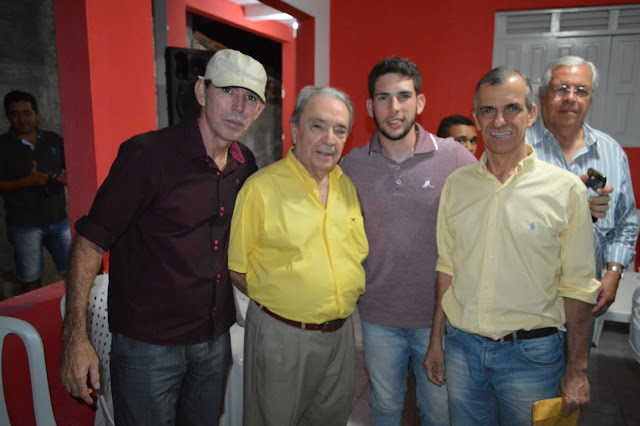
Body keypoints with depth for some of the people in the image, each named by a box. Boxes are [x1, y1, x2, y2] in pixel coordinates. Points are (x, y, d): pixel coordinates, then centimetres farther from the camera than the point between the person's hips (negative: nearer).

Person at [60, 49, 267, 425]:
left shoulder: (246, 164, 0)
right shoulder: (148, 154, -17)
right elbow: (91, 240, -14)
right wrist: (76, 336, -15)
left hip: (216, 340, 6)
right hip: (148, 344, -5)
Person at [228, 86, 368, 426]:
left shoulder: (348, 185, 3)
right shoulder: (262, 187, -14)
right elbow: (236, 269, -9)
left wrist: (344, 301, 3)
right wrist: (278, 302, -10)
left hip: (340, 331, 6)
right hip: (281, 334, -5)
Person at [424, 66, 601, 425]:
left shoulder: (567, 189, -8)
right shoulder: (457, 183, 0)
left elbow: (577, 287, -5)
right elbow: (447, 268, 6)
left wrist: (577, 370, -3)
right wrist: (436, 341, 8)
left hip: (531, 353, -2)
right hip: (461, 346, 3)